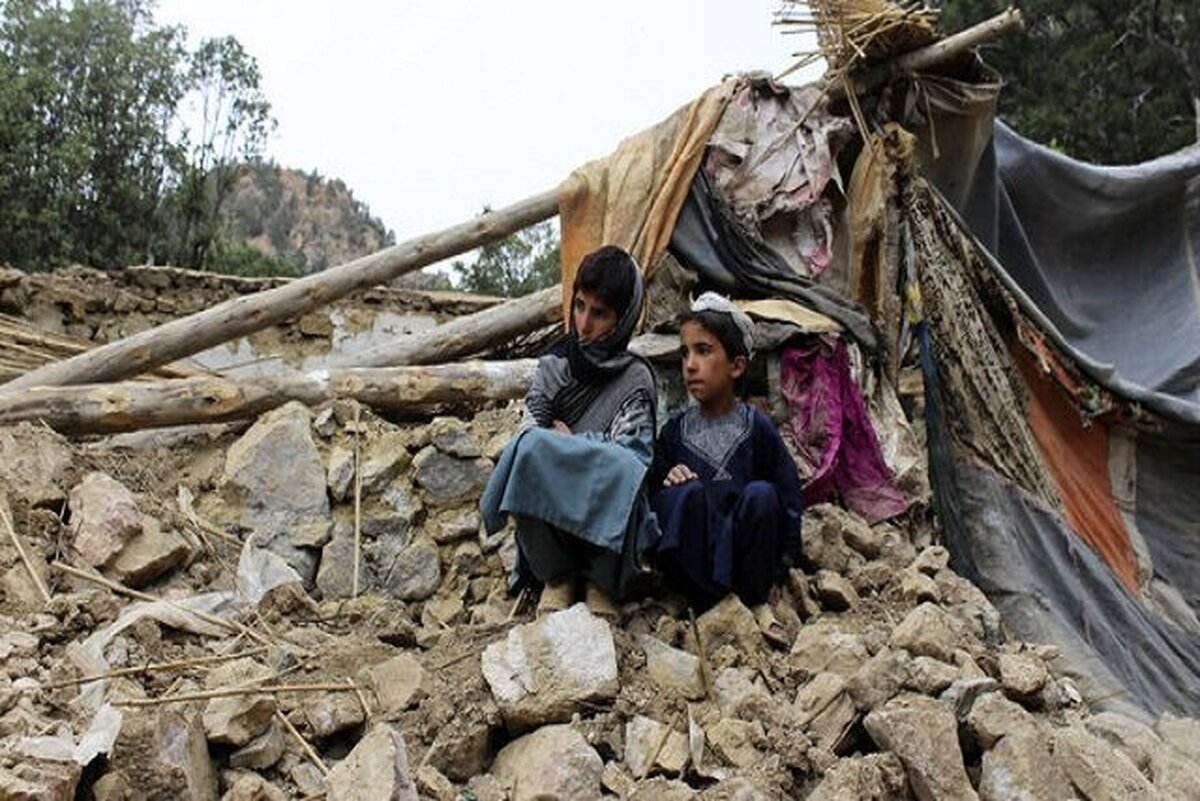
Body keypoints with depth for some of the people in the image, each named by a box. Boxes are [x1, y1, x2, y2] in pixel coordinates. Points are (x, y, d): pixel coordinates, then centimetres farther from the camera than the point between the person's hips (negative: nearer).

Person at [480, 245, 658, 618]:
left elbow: (630, 453, -10)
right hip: (547, 512, 2)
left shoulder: (636, 378, 1)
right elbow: (528, 431, -1)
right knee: (532, 446, -30)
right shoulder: (554, 364, 9)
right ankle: (557, 576, -11)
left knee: (622, 466, -36)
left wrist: (567, 440, -5)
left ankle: (602, 582, -11)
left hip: (606, 520, -2)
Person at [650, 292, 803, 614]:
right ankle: (710, 599, -23)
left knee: (760, 494, -27)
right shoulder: (676, 430, 4)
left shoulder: (757, 427, -1)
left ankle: (750, 599, -14)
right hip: (691, 560, 0)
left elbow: (790, 502, 0)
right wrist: (668, 481, -17)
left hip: (744, 552, 0)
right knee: (686, 491, -26)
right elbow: (651, 499, 6)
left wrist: (776, 574, -4)